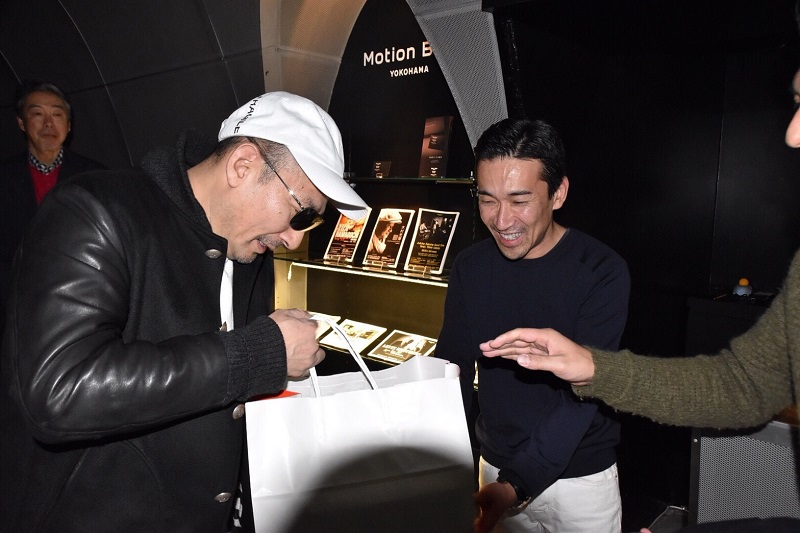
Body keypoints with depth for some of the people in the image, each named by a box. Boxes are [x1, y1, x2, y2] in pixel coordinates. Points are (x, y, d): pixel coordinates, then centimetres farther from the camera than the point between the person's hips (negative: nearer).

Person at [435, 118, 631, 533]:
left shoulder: (602, 272, -19)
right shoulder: (470, 267, -6)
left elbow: (582, 391, -23)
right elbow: (450, 367, -2)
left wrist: (516, 485, -31)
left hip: (579, 475, -3)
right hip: (495, 464, 4)